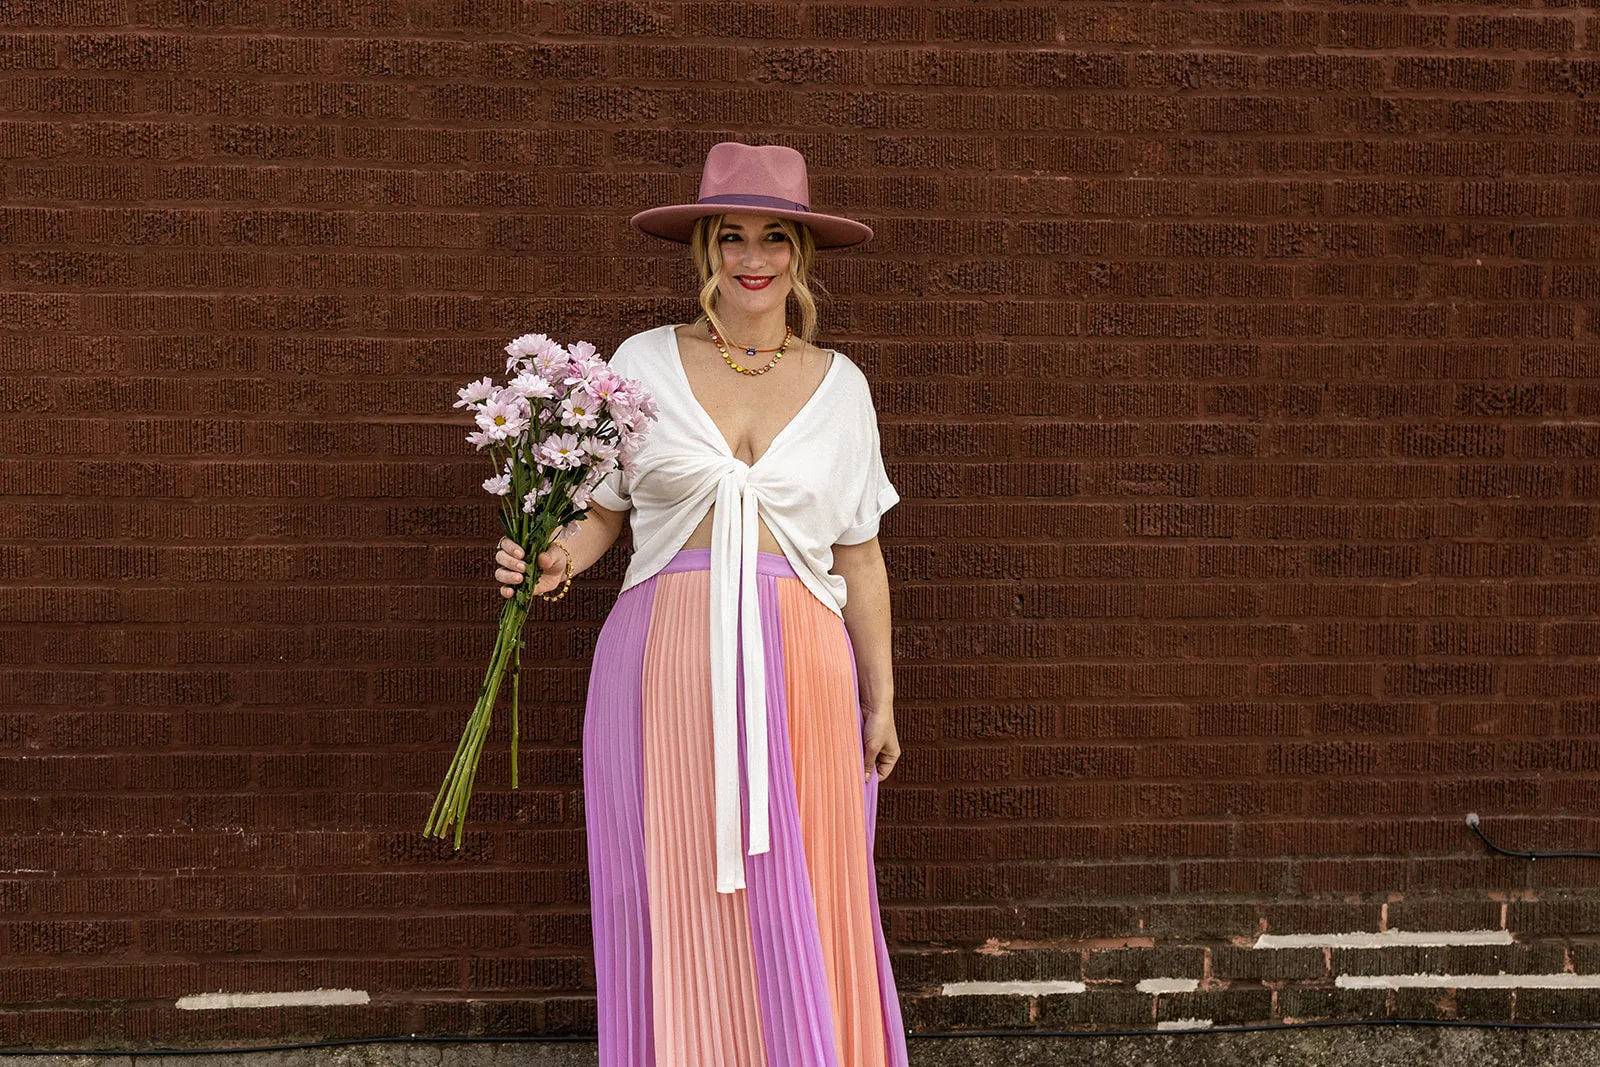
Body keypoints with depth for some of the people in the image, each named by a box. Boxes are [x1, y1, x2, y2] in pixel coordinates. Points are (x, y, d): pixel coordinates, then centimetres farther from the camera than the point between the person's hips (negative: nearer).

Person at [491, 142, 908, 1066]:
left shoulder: (838, 383, 9)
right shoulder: (644, 363, 6)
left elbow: (860, 555, 12)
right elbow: (601, 510, 9)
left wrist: (881, 698, 11)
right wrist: (559, 559, -13)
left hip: (798, 668, 1)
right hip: (667, 666, 0)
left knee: (799, 912, 0)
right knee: (678, 910, 2)